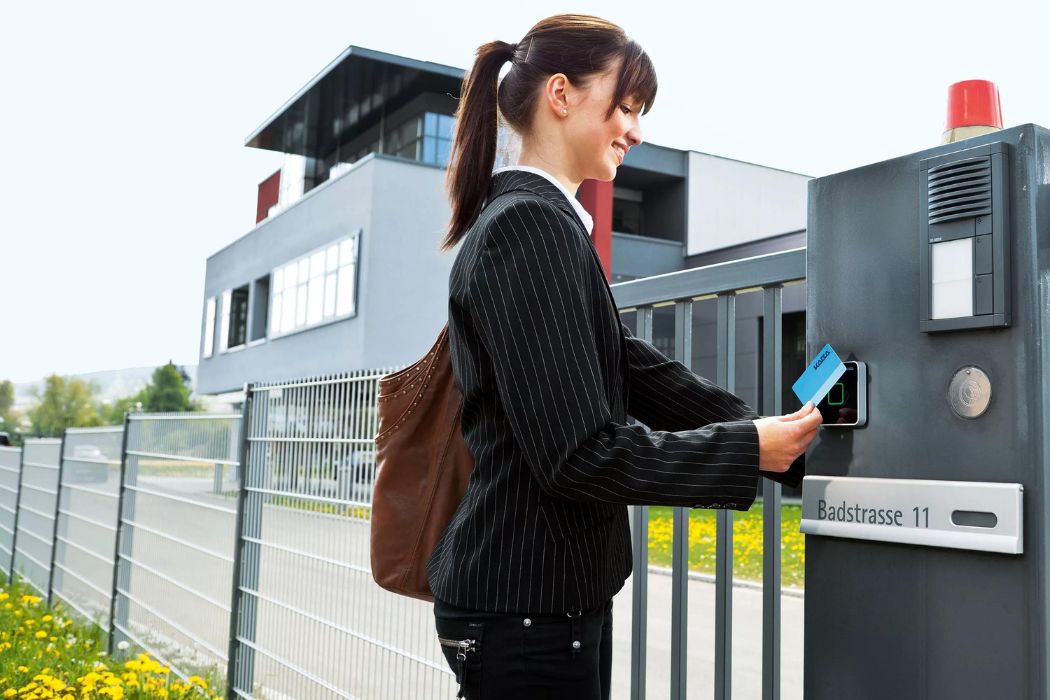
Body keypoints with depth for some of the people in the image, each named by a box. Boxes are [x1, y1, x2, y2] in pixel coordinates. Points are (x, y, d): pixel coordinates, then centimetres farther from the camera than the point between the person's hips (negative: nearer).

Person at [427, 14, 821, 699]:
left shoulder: (533, 220, 14)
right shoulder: (531, 224, -18)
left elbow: (639, 371, 10)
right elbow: (581, 455, -22)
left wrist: (786, 439, 6)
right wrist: (751, 448, -12)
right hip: (526, 606, -10)